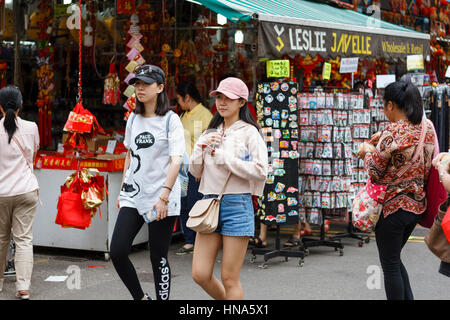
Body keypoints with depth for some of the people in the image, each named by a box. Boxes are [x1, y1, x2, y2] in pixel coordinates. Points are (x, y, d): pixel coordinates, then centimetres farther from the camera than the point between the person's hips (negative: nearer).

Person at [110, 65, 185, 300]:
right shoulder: (133, 119, 11)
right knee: (117, 252, -4)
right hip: (133, 195, 5)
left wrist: (164, 197, -22)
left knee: (158, 258, 1)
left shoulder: (170, 120, -6)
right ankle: (140, 297, 15)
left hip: (161, 199, -5)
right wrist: (123, 189, 17)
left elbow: (176, 160, -14)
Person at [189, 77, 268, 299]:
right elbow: (195, 172, 15)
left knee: (229, 279, -3)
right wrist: (202, 147, -2)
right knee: (200, 274, 3)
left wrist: (224, 158, -12)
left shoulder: (249, 132, -2)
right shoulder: (210, 133, 16)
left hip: (237, 205, -6)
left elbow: (261, 171, -14)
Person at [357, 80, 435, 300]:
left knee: (390, 265, 6)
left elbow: (375, 173, -13)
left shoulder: (391, 133, -20)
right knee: (394, 259, 23)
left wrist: (367, 151, 4)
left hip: (392, 206, -8)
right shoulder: (427, 129, 2)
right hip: (417, 206, 8)